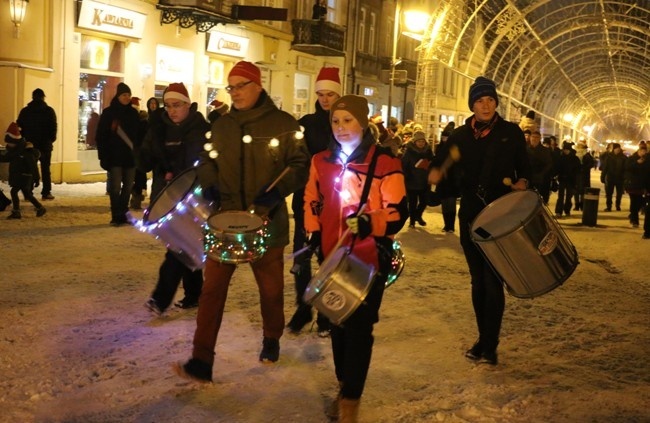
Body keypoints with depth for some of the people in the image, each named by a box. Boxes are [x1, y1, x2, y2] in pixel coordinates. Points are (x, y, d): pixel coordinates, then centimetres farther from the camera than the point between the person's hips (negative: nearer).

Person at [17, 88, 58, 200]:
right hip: (45, 145, -2)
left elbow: (19, 127, 2)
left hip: (29, 145, 2)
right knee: (45, 169, 5)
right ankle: (46, 193, 2)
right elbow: (53, 127, -8)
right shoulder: (49, 111, -4)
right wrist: (51, 139, 5)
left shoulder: (25, 111, 2)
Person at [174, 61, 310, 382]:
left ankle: (271, 340, 38)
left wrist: (275, 192, -21)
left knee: (271, 287, 14)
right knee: (212, 287, -5)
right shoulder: (221, 125, 9)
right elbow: (208, 160, 19)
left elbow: (300, 166, -5)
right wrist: (209, 184, -3)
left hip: (267, 221, -2)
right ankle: (201, 361, -3)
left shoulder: (283, 124, -4)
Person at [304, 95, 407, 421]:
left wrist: (368, 223, -30)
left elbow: (398, 212, -14)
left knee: (359, 327, 0)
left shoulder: (385, 163, -12)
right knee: (338, 323, 15)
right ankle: (343, 385, 33)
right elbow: (312, 202, 15)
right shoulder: (321, 161, 4)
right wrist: (314, 234, 4)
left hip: (371, 258, -5)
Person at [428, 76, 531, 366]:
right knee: (478, 281, 11)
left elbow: (525, 168, 7)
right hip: (470, 217, 4)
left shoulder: (511, 132, 1)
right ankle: (484, 340, 23)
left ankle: (489, 347, 0)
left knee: (492, 281, -8)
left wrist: (522, 182, -15)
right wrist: (437, 174, -13)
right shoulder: (460, 136, 7)